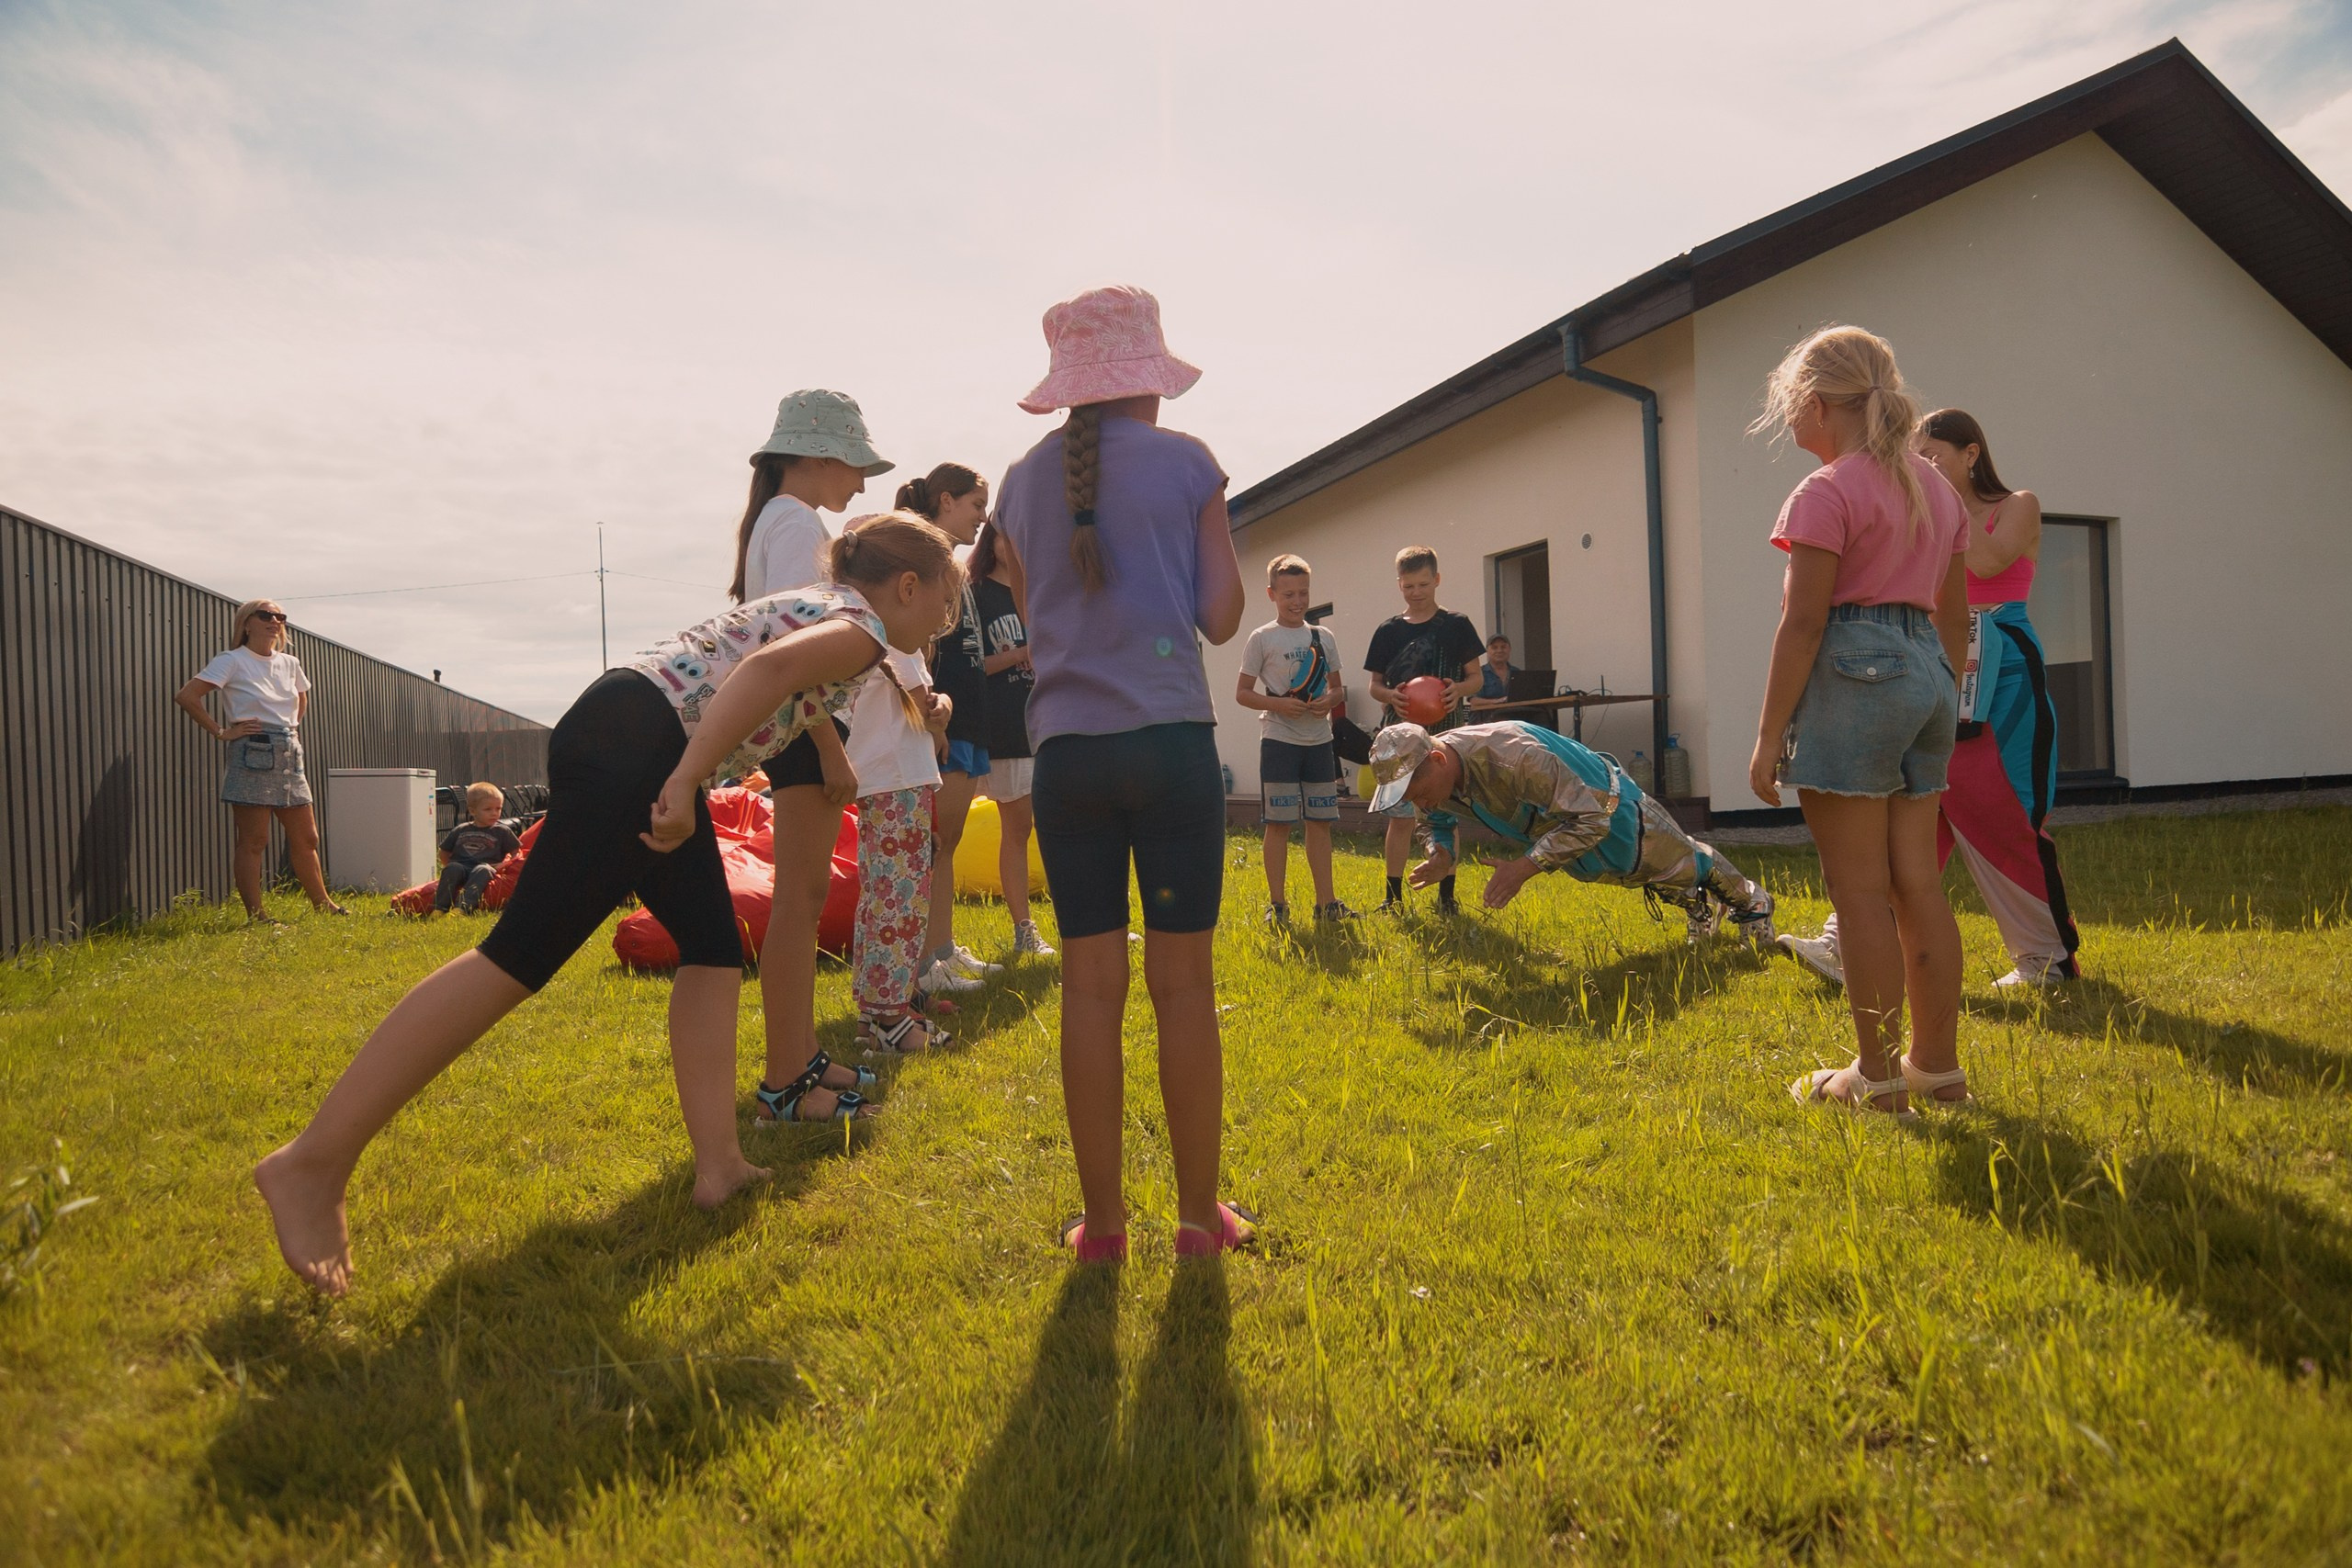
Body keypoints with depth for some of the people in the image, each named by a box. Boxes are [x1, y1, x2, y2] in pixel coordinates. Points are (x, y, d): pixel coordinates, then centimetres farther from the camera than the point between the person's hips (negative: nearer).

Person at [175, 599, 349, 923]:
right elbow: (186, 696, -12)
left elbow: (302, 702, 32)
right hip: (253, 755, -6)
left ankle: (323, 905, 20)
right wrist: (221, 732, -11)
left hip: (289, 755, 6)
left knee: (306, 839, 11)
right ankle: (256, 916, 2)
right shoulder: (232, 661, -4)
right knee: (253, 842, -2)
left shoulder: (289, 664, 12)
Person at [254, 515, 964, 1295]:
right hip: (630, 744, -11)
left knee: (715, 950, 11)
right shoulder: (861, 628, -2)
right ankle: (312, 1163, -10)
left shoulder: (819, 608, 27)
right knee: (521, 954, -13)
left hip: (644, 751, 11)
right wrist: (686, 782, -30)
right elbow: (766, 670, -22)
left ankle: (718, 1164, 12)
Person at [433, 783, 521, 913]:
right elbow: (444, 853, 25)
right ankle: (439, 908, -37)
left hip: (486, 867, -2)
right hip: (461, 867, 2)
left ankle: (462, 907, -55)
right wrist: (449, 866, 10)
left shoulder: (502, 831, 11)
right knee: (452, 868, -30)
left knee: (482, 870, -35)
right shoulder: (460, 831, 17)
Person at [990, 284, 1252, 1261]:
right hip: (1171, 739, -3)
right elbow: (1220, 616, 2)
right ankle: (1200, 1212, 14)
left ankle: (1101, 1221, 13)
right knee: (1184, 980, 4)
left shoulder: (1024, 483, 11)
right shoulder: (1186, 462, 2)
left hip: (1066, 749, 3)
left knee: (1090, 984, 7)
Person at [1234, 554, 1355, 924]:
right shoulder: (1262, 639, -1)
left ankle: (1326, 903, 13)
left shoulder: (1324, 637, 10)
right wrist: (1278, 704, -17)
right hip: (1279, 740, -4)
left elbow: (1337, 688, 16)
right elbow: (1242, 693, -1)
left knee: (1320, 821, 7)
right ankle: (1276, 904, 6)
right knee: (1279, 823, -2)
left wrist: (1330, 700, -7)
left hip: (1319, 740, 4)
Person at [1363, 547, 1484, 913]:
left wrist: (1459, 689, -17)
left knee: (1445, 817, 3)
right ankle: (1393, 897, 9)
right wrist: (1392, 697, -14)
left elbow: (1476, 676, 6)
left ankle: (1446, 897, 12)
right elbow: (1374, 684, 9)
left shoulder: (1456, 625, 3)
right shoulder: (1388, 631, 7)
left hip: (1444, 734, -1)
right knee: (1400, 817, 1)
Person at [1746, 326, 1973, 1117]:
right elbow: (1954, 612, 18)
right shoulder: (1936, 487, 16)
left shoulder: (1827, 493, -9)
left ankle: (1877, 1075, 5)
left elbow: (1803, 622, -14)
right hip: (1927, 670, 8)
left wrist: (1769, 735, -12)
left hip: (1854, 673, -8)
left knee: (1860, 889, -2)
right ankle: (1937, 1062, 19)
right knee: (1919, 884, 12)